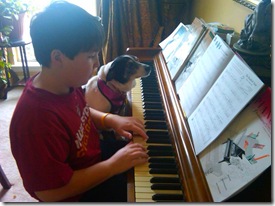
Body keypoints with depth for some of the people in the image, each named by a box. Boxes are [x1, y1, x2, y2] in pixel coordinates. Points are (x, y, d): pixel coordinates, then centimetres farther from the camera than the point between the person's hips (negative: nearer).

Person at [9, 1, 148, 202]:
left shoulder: (66, 83, -11)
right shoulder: (36, 120, -37)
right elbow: (50, 192, -30)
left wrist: (110, 120, -9)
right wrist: (114, 165, -28)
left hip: (92, 160, 8)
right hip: (76, 195, -7)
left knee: (149, 162, 18)